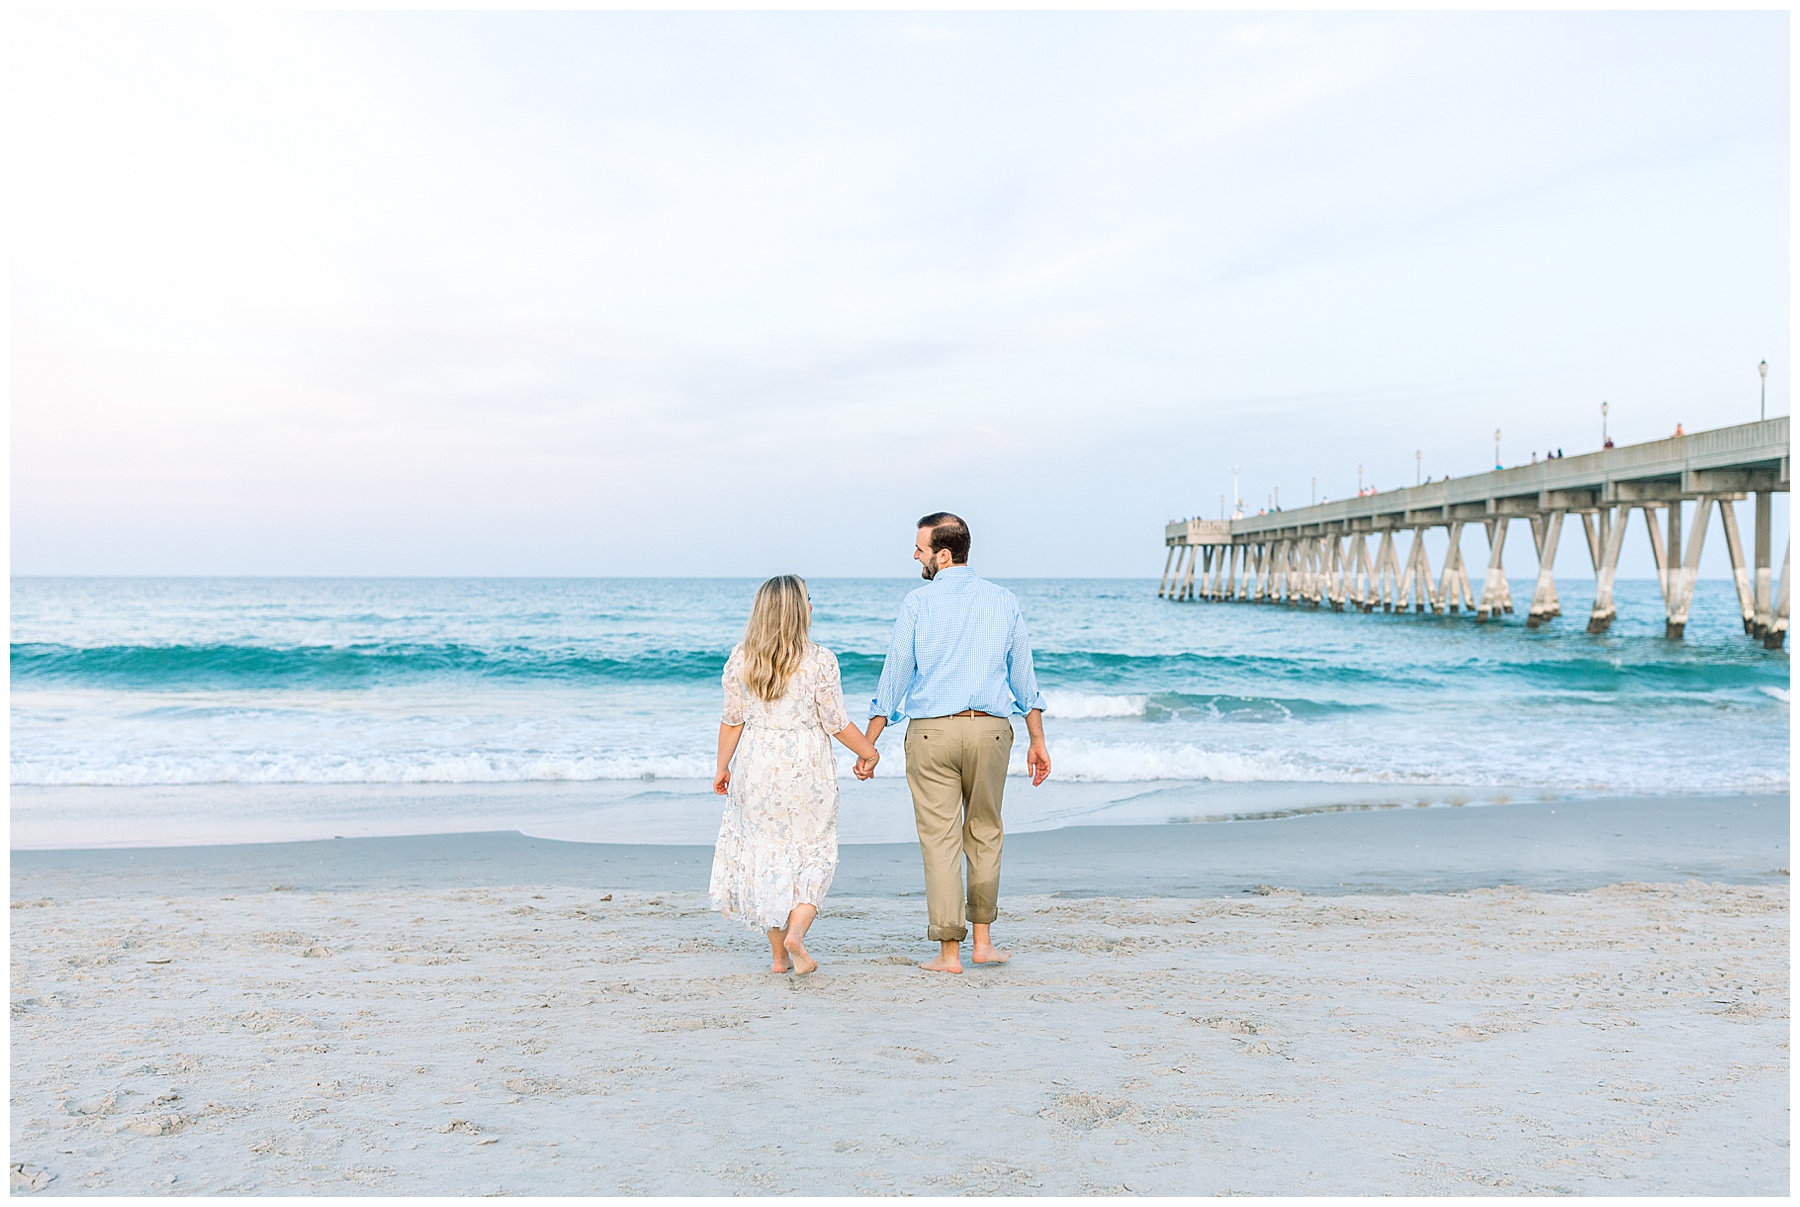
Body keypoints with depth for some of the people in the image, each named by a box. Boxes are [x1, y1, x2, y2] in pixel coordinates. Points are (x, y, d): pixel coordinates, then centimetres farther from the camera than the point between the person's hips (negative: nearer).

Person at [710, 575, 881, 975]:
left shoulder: (740, 659, -1)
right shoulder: (819, 660, -11)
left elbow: (732, 720, 3)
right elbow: (836, 723, -7)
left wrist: (723, 766, 15)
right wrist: (869, 752, 8)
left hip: (756, 763, 3)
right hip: (806, 763, -3)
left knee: (767, 851, 12)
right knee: (813, 851, 11)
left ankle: (779, 954, 17)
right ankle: (796, 929, -9)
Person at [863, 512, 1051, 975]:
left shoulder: (918, 602, -3)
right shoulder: (1004, 601, 6)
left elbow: (894, 675, -2)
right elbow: (1023, 676, 8)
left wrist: (868, 744, 4)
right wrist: (1037, 741, 14)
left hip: (931, 729, -2)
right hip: (990, 728, 3)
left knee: (939, 839, 3)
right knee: (984, 833, 17)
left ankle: (949, 950, 5)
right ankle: (982, 940, 21)